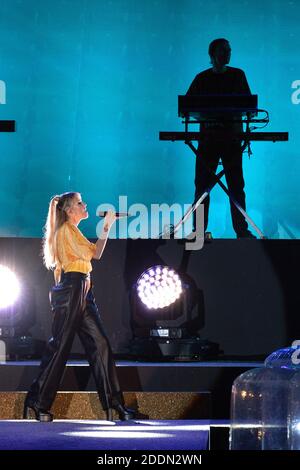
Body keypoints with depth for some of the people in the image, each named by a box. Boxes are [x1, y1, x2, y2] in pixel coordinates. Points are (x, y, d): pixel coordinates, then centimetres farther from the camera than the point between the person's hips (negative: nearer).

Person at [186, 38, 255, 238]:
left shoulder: (238, 75, 9)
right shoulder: (202, 78, 6)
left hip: (232, 136, 0)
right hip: (208, 135, 0)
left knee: (236, 186, -1)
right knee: (202, 185, -1)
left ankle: (242, 231, 1)